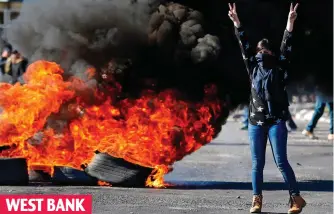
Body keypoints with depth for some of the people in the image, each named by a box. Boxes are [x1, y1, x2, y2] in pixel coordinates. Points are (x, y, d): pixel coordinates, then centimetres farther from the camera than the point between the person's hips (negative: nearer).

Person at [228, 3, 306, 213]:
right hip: (256, 121, 3)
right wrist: (236, 22, -3)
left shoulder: (279, 67, 3)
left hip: (276, 121, -3)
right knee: (257, 163, 3)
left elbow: (286, 47, -7)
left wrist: (290, 23, -18)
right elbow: (244, 46, 5)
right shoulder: (254, 67, 10)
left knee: (281, 161, -8)